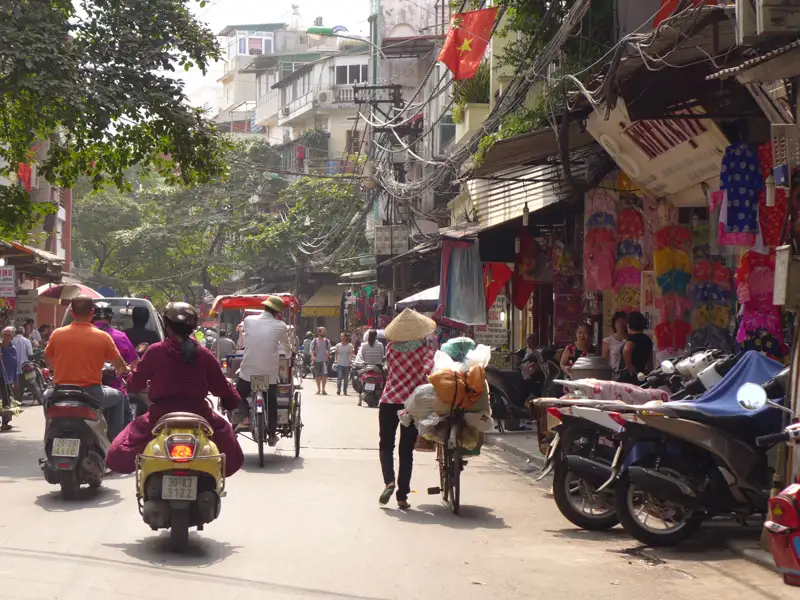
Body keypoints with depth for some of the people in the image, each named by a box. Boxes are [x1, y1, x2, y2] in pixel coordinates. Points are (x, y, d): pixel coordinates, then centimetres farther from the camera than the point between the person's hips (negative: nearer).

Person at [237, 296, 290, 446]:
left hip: (248, 370, 0)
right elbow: (287, 345, 11)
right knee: (271, 404, 13)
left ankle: (246, 416, 1)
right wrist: (290, 349, 35)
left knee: (239, 395, 22)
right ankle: (271, 435, 17)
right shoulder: (280, 326, -5)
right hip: (269, 372, 0)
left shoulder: (249, 320, -2)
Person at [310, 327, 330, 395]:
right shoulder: (315, 341, 2)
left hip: (324, 360, 0)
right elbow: (311, 349, 1)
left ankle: (323, 389, -9)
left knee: (324, 374, -15)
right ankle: (318, 389, 19)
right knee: (317, 375, 6)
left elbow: (329, 350, 15)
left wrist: (328, 355, -4)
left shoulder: (327, 341, 7)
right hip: (317, 360, 0)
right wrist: (312, 356, -15)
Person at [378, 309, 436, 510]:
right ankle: (402, 496, 8)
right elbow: (427, 372, -15)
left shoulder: (391, 347, 2)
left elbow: (390, 371, 6)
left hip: (389, 402, 0)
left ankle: (389, 481, -8)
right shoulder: (425, 349, -5)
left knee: (386, 444, 16)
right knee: (406, 450, 9)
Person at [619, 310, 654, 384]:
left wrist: (629, 366, -23)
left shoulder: (633, 339, -13)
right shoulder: (647, 339, 13)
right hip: (641, 375, 8)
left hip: (629, 376, -8)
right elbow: (650, 360, 24)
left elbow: (626, 350, -35)